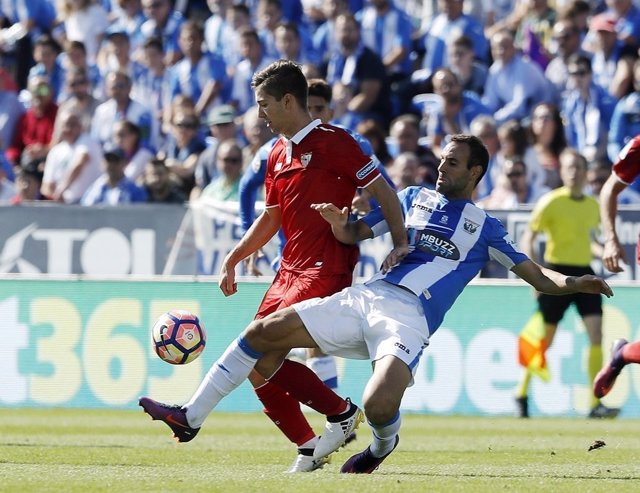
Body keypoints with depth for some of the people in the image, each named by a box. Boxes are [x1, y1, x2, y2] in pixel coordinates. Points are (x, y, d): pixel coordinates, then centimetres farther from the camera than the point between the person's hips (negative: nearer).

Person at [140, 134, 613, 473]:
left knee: (379, 407, -29)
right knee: (264, 332, -6)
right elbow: (354, 233, 21)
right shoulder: (415, 198, 21)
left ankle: (384, 444, 10)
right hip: (362, 299, 4)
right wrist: (339, 224, -4)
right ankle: (190, 416, 3)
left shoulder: (484, 228, 12)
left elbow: (537, 275, 7)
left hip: (409, 319, -4)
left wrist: (573, 282, -15)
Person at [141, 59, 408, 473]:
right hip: (291, 268, 9)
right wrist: (233, 260, 20)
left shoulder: (332, 142, -8)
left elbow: (382, 190, -8)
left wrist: (401, 244, -16)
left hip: (326, 269, -9)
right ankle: (308, 448, 5)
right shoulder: (277, 155, 16)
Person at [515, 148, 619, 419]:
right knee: (545, 340, 4)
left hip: (584, 274, 4)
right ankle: (521, 394, 26)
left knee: (596, 333, -11)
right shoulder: (551, 202, -7)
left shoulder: (593, 206, 10)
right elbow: (528, 237, -6)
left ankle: (596, 403, -12)